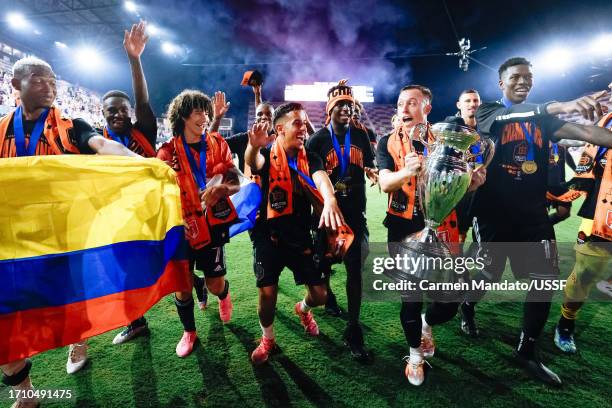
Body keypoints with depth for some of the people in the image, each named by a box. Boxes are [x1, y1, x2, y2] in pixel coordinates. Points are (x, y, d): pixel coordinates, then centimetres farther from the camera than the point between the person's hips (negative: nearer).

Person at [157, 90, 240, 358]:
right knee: (182, 285, 6)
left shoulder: (217, 144, 1)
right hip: (182, 225, 0)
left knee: (215, 284, 4)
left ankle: (224, 295, 44)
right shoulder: (168, 151, -3)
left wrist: (222, 189, -22)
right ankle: (189, 331, 33)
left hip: (212, 223, 0)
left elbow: (235, 183, -1)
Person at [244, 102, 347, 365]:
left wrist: (329, 199, -44)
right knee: (267, 293, -3)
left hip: (300, 236, 3)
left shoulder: (310, 159, 1)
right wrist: (254, 146, -54)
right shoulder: (267, 154, -5)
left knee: (319, 295, 5)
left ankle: (302, 310, 43)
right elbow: (252, 162, -29)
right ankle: (268, 339, 29)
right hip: (268, 235, -2)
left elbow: (321, 178, -21)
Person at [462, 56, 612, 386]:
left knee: (545, 279, 2)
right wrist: (559, 106, -30)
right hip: (494, 210, -4)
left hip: (533, 211, 4)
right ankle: (469, 305, 40)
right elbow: (504, 117, -19)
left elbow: (585, 132, 0)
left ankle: (526, 351, 20)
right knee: (491, 273, 7)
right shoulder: (487, 112, 2)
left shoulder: (543, 117, 12)